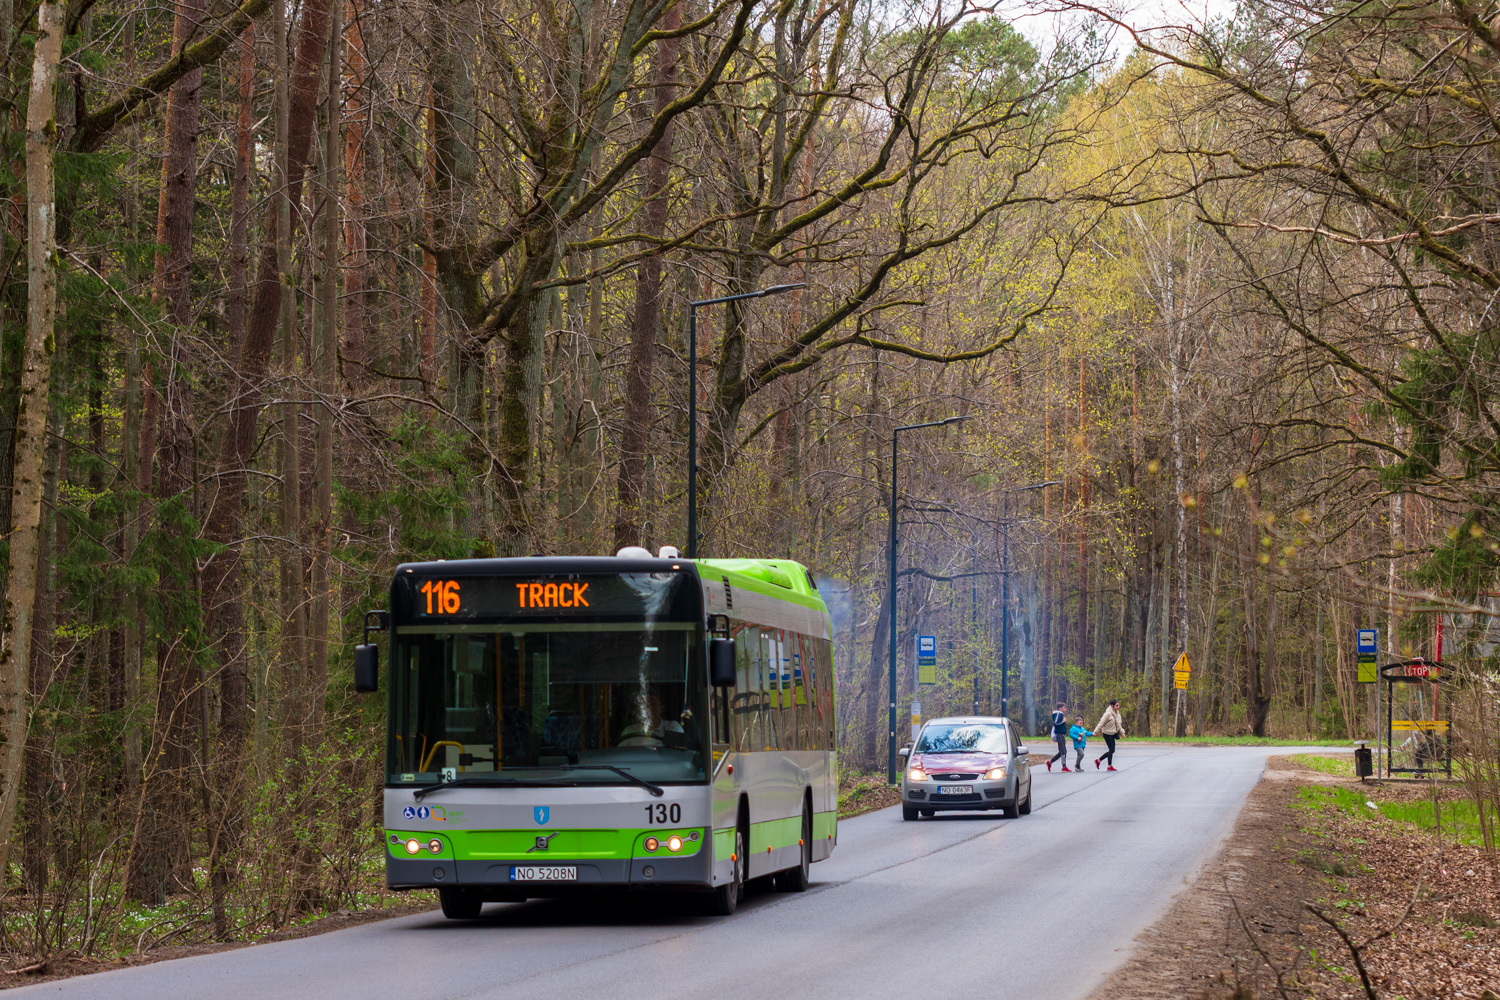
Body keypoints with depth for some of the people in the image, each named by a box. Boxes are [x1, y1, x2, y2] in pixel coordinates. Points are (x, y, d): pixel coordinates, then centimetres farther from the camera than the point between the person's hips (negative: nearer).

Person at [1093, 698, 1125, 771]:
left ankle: (1098, 760, 23)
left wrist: (1122, 732, 8)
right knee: (1111, 750, -6)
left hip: (1113, 734, 8)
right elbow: (1101, 723, -16)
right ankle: (1109, 766, 6)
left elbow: (1119, 724, 17)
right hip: (1107, 734, -8)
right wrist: (1096, 732, -18)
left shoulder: (1117, 714, 8)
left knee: (1112, 750, 9)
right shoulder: (1108, 714, -17)